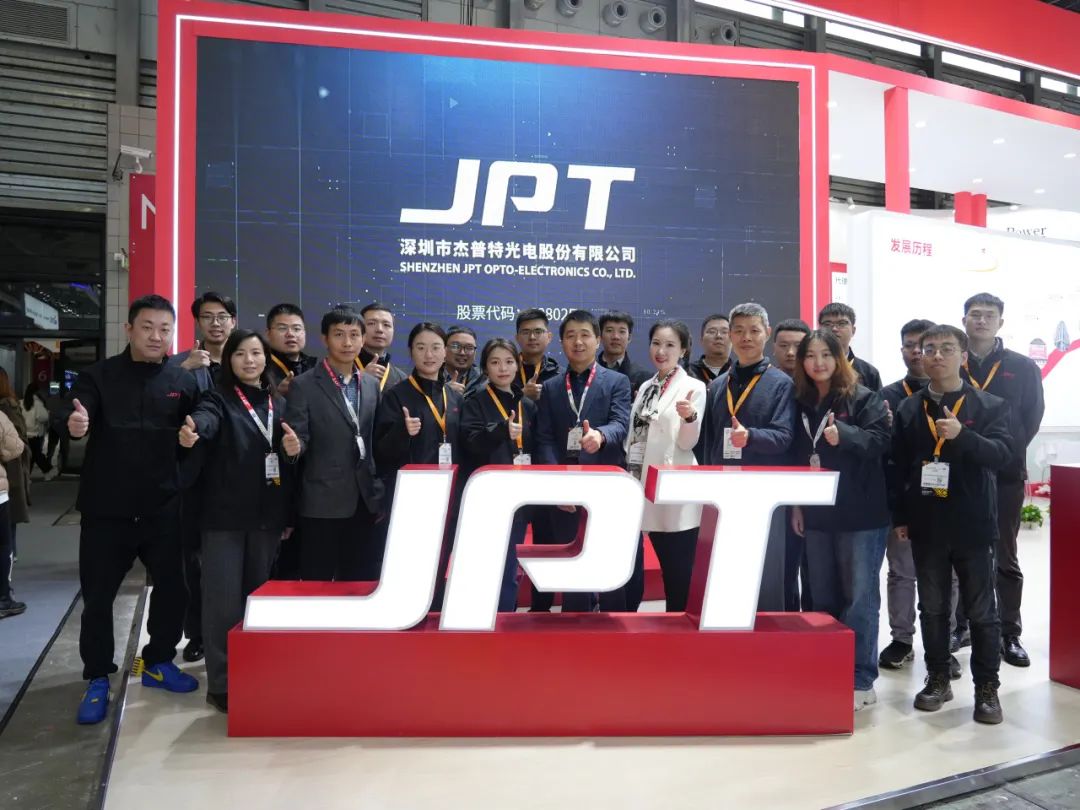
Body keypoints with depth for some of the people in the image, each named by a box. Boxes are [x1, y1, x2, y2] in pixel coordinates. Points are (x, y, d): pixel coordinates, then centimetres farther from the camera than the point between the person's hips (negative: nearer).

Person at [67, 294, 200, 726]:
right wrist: (75, 425, -37)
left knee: (172, 587, 10)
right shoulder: (99, 376, -2)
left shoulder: (184, 381, 2)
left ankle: (157, 662, 31)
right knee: (98, 596, 7)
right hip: (107, 508, -1)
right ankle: (98, 678, 23)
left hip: (163, 508, 2)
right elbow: (75, 418, -16)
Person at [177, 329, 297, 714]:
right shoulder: (218, 398, -1)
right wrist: (191, 431, -47)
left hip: (267, 515, 4)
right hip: (225, 514, -4)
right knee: (224, 601, -2)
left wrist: (294, 448, -5)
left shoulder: (279, 403, 13)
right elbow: (204, 419, -26)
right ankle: (221, 684, 9)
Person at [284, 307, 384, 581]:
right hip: (323, 503, -4)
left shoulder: (372, 384, 11)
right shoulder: (303, 385, -4)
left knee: (364, 584, 10)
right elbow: (298, 439, -7)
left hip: (367, 501, 4)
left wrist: (382, 496, 7)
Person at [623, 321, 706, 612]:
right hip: (644, 487, 6)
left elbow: (688, 442, -14)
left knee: (677, 568, 4)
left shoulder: (693, 387, -6)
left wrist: (689, 417, -32)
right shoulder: (645, 387, 12)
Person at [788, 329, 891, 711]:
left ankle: (861, 681, 10)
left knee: (859, 597, 0)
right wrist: (795, 503, 9)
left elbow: (880, 440, -14)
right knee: (822, 597, 12)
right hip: (817, 514, 5)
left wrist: (843, 434, -30)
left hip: (861, 515, -5)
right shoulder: (800, 402, 9)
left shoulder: (863, 397, -4)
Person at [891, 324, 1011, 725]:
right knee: (932, 608, 12)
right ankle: (938, 679, 25)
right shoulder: (908, 408, 6)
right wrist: (900, 517, 2)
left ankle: (987, 688, 20)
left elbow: (1002, 454, -13)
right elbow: (898, 466, 5)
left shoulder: (991, 405, 0)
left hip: (972, 525, -2)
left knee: (981, 611, 7)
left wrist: (962, 435, -30)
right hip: (926, 525, 2)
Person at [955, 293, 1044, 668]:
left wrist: (1008, 452, -8)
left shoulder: (1023, 367, 5)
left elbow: (1032, 416, 2)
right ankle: (961, 625, 22)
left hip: (1005, 475, 0)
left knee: (1006, 557, 7)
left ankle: (1010, 635, 15)